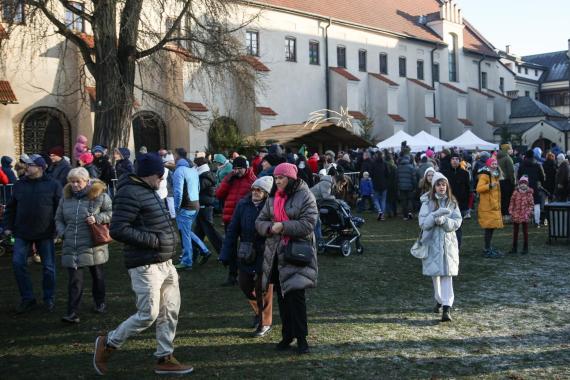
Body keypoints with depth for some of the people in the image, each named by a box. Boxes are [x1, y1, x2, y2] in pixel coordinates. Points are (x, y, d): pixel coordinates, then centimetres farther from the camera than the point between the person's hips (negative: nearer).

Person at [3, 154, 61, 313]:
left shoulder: (52, 185, -4)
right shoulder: (19, 185, 6)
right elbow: (11, 208, 13)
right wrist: (8, 226, 7)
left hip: (45, 234, -2)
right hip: (22, 233, 3)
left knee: (49, 266, 6)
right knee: (18, 263, -6)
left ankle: (49, 299, 21)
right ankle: (27, 298, 7)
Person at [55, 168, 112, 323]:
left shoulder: (99, 195, -5)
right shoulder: (66, 197, 8)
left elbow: (112, 212, -2)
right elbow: (58, 219, 18)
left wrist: (97, 218, -17)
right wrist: (62, 232, 1)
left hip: (93, 246, -2)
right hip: (71, 246, 2)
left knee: (97, 275, 15)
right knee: (75, 280, -4)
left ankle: (100, 303, 35)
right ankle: (73, 313, -4)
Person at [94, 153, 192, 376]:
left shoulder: (148, 191, 15)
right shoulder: (130, 193, -16)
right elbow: (118, 230, -23)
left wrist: (169, 237, 8)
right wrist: (154, 240, -20)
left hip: (165, 263, 10)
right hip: (146, 265, -10)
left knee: (170, 312, 12)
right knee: (148, 315, -3)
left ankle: (165, 359, 24)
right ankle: (108, 343, 16)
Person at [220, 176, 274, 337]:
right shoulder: (243, 205, -2)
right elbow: (233, 230, 2)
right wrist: (226, 255, -1)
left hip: (265, 255, -5)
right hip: (246, 255, 5)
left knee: (263, 289, 6)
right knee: (245, 285, 13)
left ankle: (265, 323, 24)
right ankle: (258, 310, 41)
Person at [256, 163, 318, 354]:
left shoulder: (305, 196, -6)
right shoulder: (272, 198, 12)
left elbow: (308, 224, -16)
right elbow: (259, 221, 11)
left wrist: (283, 226, -18)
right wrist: (269, 228, -12)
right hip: (275, 252, 6)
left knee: (295, 294, -8)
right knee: (281, 295, 12)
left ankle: (301, 337, 4)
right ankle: (287, 334, 24)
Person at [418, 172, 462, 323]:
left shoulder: (452, 203, 3)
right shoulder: (428, 202, -1)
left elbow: (457, 223, -4)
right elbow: (423, 223, -9)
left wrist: (443, 220, -20)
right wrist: (436, 215, -23)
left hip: (448, 243, 0)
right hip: (432, 242, 0)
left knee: (447, 274, -8)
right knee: (435, 274, 11)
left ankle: (447, 307, -13)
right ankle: (439, 300, 32)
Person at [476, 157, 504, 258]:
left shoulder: (495, 176, 19)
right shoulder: (484, 176, -11)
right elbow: (478, 188, -25)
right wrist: (490, 185, -36)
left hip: (494, 207, 9)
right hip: (487, 207, -9)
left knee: (492, 227, 9)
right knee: (489, 228, -9)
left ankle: (489, 248, 18)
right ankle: (487, 250, -5)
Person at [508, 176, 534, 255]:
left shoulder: (529, 194, -3)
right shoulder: (515, 192, 1)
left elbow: (531, 205, -2)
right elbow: (512, 203, 5)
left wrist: (528, 213, -12)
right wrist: (511, 212, -2)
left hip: (525, 216, -2)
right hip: (516, 215, 2)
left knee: (525, 232, 6)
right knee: (515, 232, 9)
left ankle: (525, 248, 14)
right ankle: (514, 248, 18)